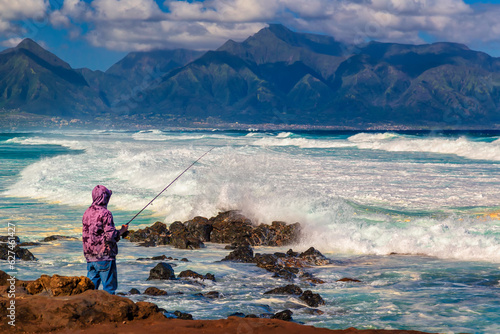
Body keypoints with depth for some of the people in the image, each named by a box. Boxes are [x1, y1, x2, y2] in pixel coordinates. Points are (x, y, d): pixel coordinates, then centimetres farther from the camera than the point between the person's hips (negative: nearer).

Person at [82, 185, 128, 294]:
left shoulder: (87, 213, 10)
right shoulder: (105, 213, -14)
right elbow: (111, 236, -20)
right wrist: (122, 231, -2)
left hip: (90, 257, 7)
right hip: (104, 257, -7)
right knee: (109, 287, 0)